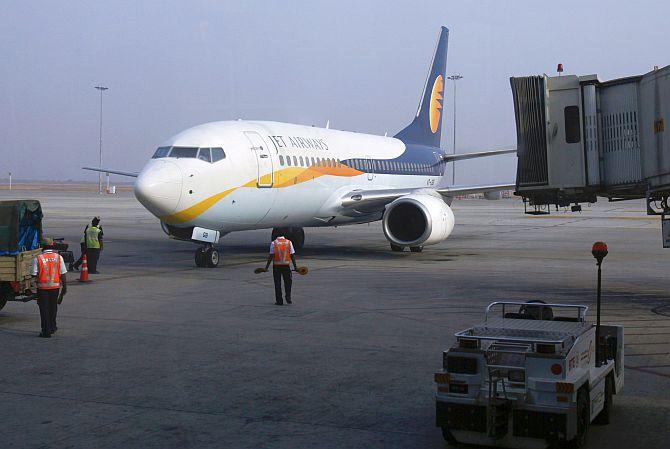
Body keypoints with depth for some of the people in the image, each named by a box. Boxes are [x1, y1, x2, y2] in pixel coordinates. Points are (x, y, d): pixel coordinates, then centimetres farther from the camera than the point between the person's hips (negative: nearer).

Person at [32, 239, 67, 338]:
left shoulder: (37, 258, -7)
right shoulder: (58, 257, -2)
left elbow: (34, 274, -9)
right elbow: (63, 274, -2)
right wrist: (65, 287, 7)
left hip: (42, 287, -2)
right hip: (55, 286, 2)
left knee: (44, 309, 4)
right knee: (53, 307, 20)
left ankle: (46, 331, 2)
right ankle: (52, 327, 32)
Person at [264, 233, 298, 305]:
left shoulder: (273, 243, -4)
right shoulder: (289, 242, 1)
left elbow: (271, 256, -7)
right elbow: (292, 255, 0)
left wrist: (267, 266, -2)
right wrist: (295, 266, 5)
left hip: (276, 266, -1)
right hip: (286, 265, 1)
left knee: (277, 284, 7)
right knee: (288, 282, 17)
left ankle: (279, 301, 8)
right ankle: (288, 298, 5)